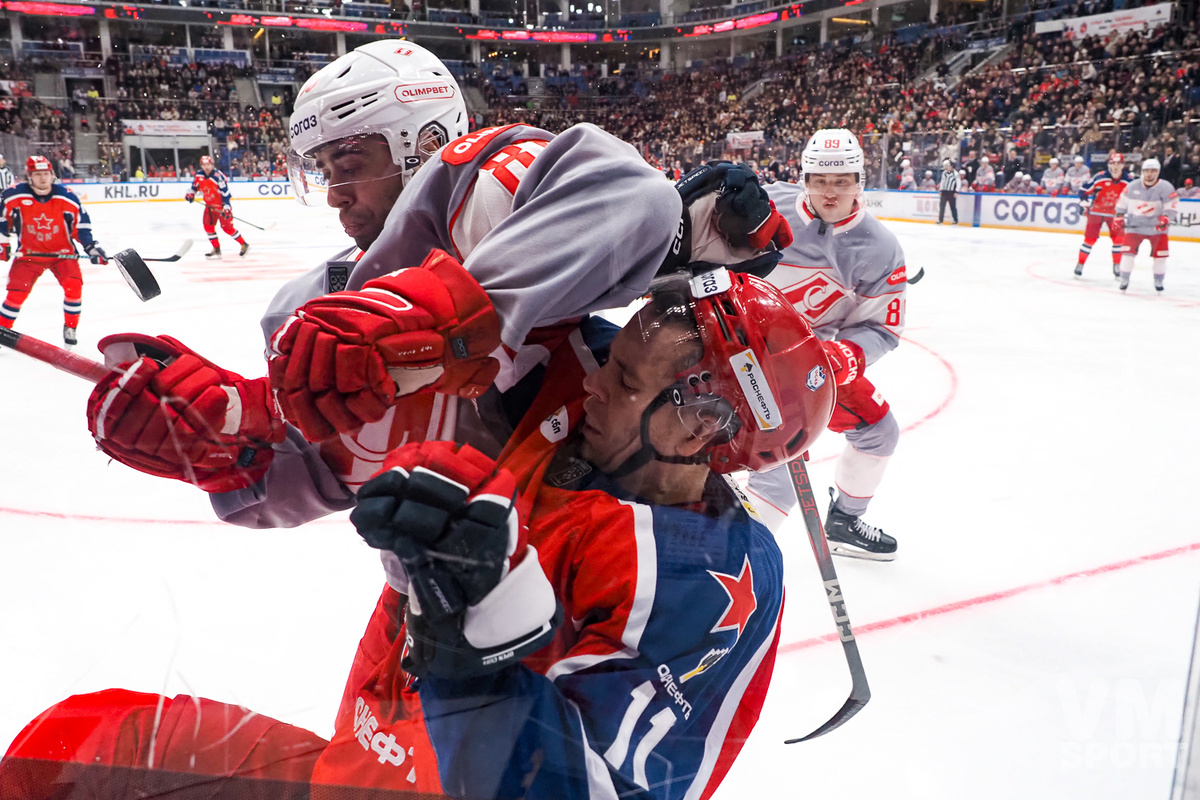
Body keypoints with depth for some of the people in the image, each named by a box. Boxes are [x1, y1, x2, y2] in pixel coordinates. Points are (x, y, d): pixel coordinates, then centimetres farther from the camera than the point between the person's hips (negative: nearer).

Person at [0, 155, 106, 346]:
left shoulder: (67, 197, -11)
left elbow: (81, 224, -2)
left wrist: (92, 247, -9)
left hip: (62, 252, 0)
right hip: (29, 253, 0)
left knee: (73, 285, -20)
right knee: (17, 292, -6)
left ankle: (70, 328, 0)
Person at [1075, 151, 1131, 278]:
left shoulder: (1129, 180, -7)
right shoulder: (1100, 177, -16)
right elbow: (1084, 190, -8)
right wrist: (1084, 202, -16)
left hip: (1115, 214, 3)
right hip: (1096, 211, -2)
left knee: (1118, 239, -2)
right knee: (1090, 238, -2)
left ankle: (1117, 266, 12)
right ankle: (1080, 264, 9)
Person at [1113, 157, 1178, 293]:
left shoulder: (1165, 187, -9)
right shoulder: (1132, 186, -2)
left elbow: (1172, 207, -11)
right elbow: (1122, 202, 10)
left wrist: (1165, 219, -27)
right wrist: (1118, 217, 1)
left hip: (1157, 227, -1)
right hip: (1134, 225, 1)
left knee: (1160, 253, -2)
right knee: (1128, 251, -9)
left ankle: (1158, 281, 13)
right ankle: (1124, 280, 2)